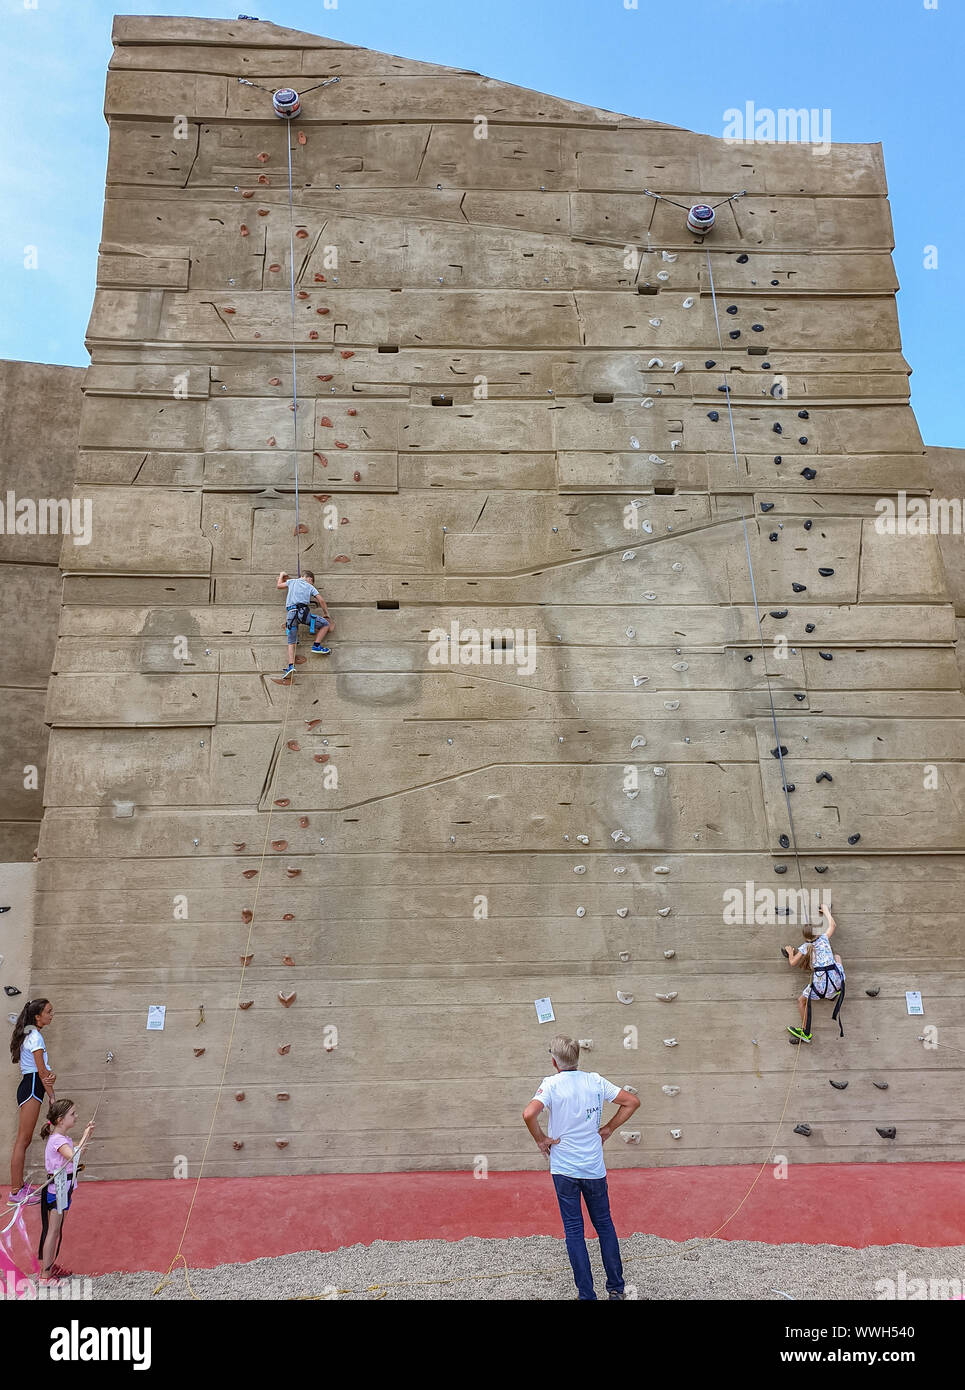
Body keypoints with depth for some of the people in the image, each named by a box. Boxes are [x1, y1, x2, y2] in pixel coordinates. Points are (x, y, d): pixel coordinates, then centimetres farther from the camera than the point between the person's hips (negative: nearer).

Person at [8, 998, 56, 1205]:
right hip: (32, 1088, -10)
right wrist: (53, 1097, -8)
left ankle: (19, 1185, 21)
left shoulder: (29, 1034, 16)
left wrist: (50, 1075, -10)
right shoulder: (35, 1037, -13)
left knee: (23, 1140, 14)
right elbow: (42, 1071, -14)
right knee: (23, 1140, -6)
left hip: (28, 1085, 10)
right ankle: (16, 1191, -3)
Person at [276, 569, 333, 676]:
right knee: (325, 624, 12)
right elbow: (321, 601, 11)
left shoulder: (292, 582, 23)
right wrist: (326, 614, 23)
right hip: (303, 612, -3)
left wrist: (282, 575, 55)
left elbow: (278, 586, 37)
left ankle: (291, 665, -10)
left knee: (291, 642, 7)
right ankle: (316, 646, 2)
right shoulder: (310, 587, 18)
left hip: (290, 613, 3)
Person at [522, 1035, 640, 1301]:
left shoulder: (551, 1084, -13)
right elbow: (632, 1101, 2)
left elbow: (529, 1114, -29)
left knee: (574, 1231, 7)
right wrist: (608, 1129, 7)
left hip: (564, 1169, -3)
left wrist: (541, 1140, -12)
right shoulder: (595, 1081, -2)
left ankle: (587, 1295, 10)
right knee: (604, 1226, 17)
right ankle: (616, 1288, 23)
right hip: (595, 1168, 3)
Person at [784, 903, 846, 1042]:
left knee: (801, 1001, 18)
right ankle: (835, 993, 36)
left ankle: (805, 1033, 13)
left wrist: (790, 952, 26)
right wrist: (826, 911, 42)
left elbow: (792, 962, 6)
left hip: (820, 984, -4)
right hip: (836, 982, 4)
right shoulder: (823, 938, 10)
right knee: (837, 957, 34)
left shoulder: (804, 947, 4)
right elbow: (832, 925, 27)